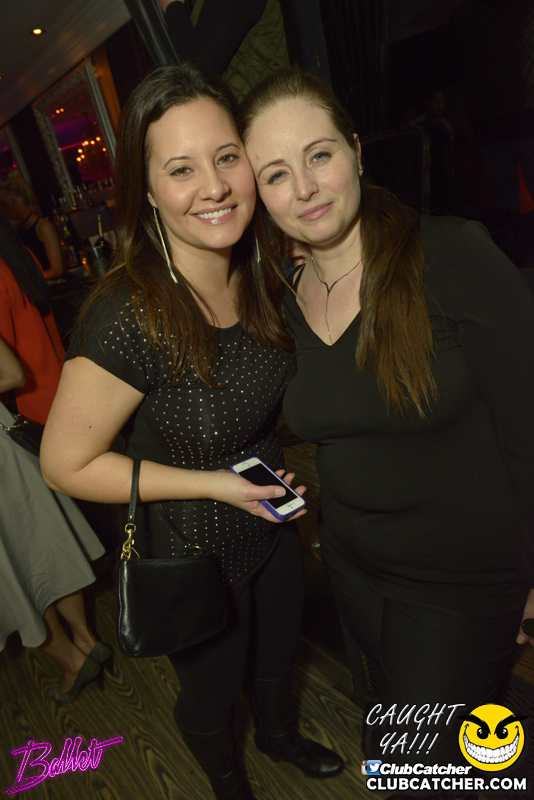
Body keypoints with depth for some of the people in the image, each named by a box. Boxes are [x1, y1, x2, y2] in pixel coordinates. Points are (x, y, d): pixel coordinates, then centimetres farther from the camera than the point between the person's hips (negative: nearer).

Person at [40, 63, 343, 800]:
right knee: (213, 690, 25)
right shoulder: (129, 317, -33)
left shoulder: (260, 278, -11)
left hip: (271, 524, 6)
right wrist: (215, 483, -24)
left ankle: (280, 734, 67)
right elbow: (67, 464, -23)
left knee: (278, 651, 32)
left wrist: (274, 468, -7)